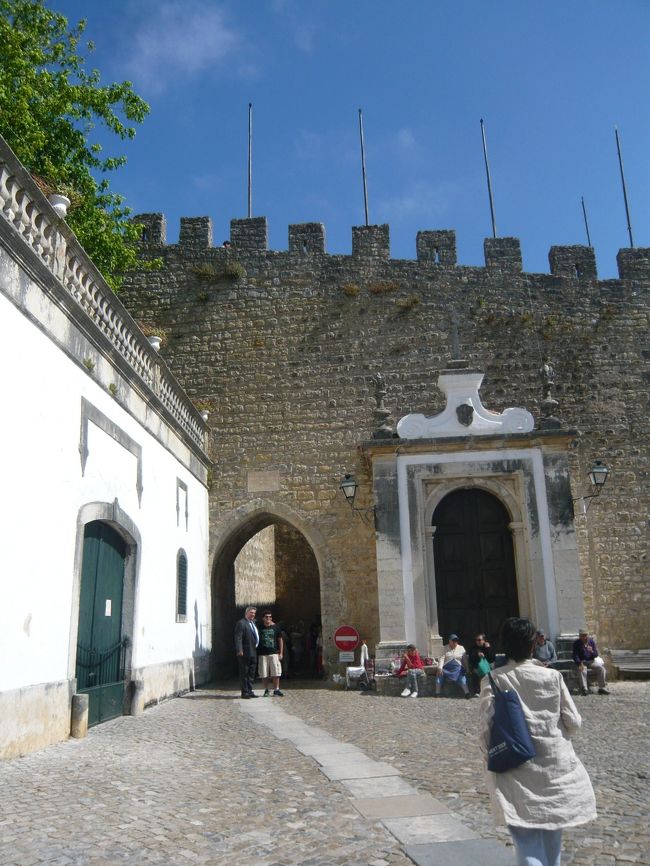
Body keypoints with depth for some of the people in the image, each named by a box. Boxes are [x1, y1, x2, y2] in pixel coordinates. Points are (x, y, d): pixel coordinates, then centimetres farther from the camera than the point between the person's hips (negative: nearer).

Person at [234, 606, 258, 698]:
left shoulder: (253, 622, 18)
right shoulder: (241, 623, -10)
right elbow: (238, 638, -17)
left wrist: (257, 648, 15)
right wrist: (239, 650, -25)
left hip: (253, 653, 9)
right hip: (245, 653, -9)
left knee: (251, 673, 13)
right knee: (244, 673, -1)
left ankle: (249, 691, 21)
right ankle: (245, 692, 4)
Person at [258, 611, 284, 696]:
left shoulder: (276, 627, 5)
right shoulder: (260, 628, 4)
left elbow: (280, 640, 9)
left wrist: (281, 653, 4)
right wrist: (256, 652, 7)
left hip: (274, 653, 0)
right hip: (262, 654, 0)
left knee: (275, 673, -2)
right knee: (264, 674, 2)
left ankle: (276, 690, 7)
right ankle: (266, 690, 15)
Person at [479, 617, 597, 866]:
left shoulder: (493, 680, -7)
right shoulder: (551, 676, -5)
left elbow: (486, 726, -11)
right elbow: (574, 722, -1)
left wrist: (490, 757, 4)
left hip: (517, 772, -2)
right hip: (555, 765, 2)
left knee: (527, 840, 0)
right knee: (551, 835, 22)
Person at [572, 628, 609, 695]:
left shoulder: (592, 641, 2)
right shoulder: (576, 643, -5)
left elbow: (596, 654, 0)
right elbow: (575, 656, -10)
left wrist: (592, 651, -24)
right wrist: (580, 664, -27)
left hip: (592, 661, 3)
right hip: (582, 662, -3)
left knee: (601, 668, -22)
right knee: (582, 670, -34)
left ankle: (602, 688, -14)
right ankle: (584, 689, -32)